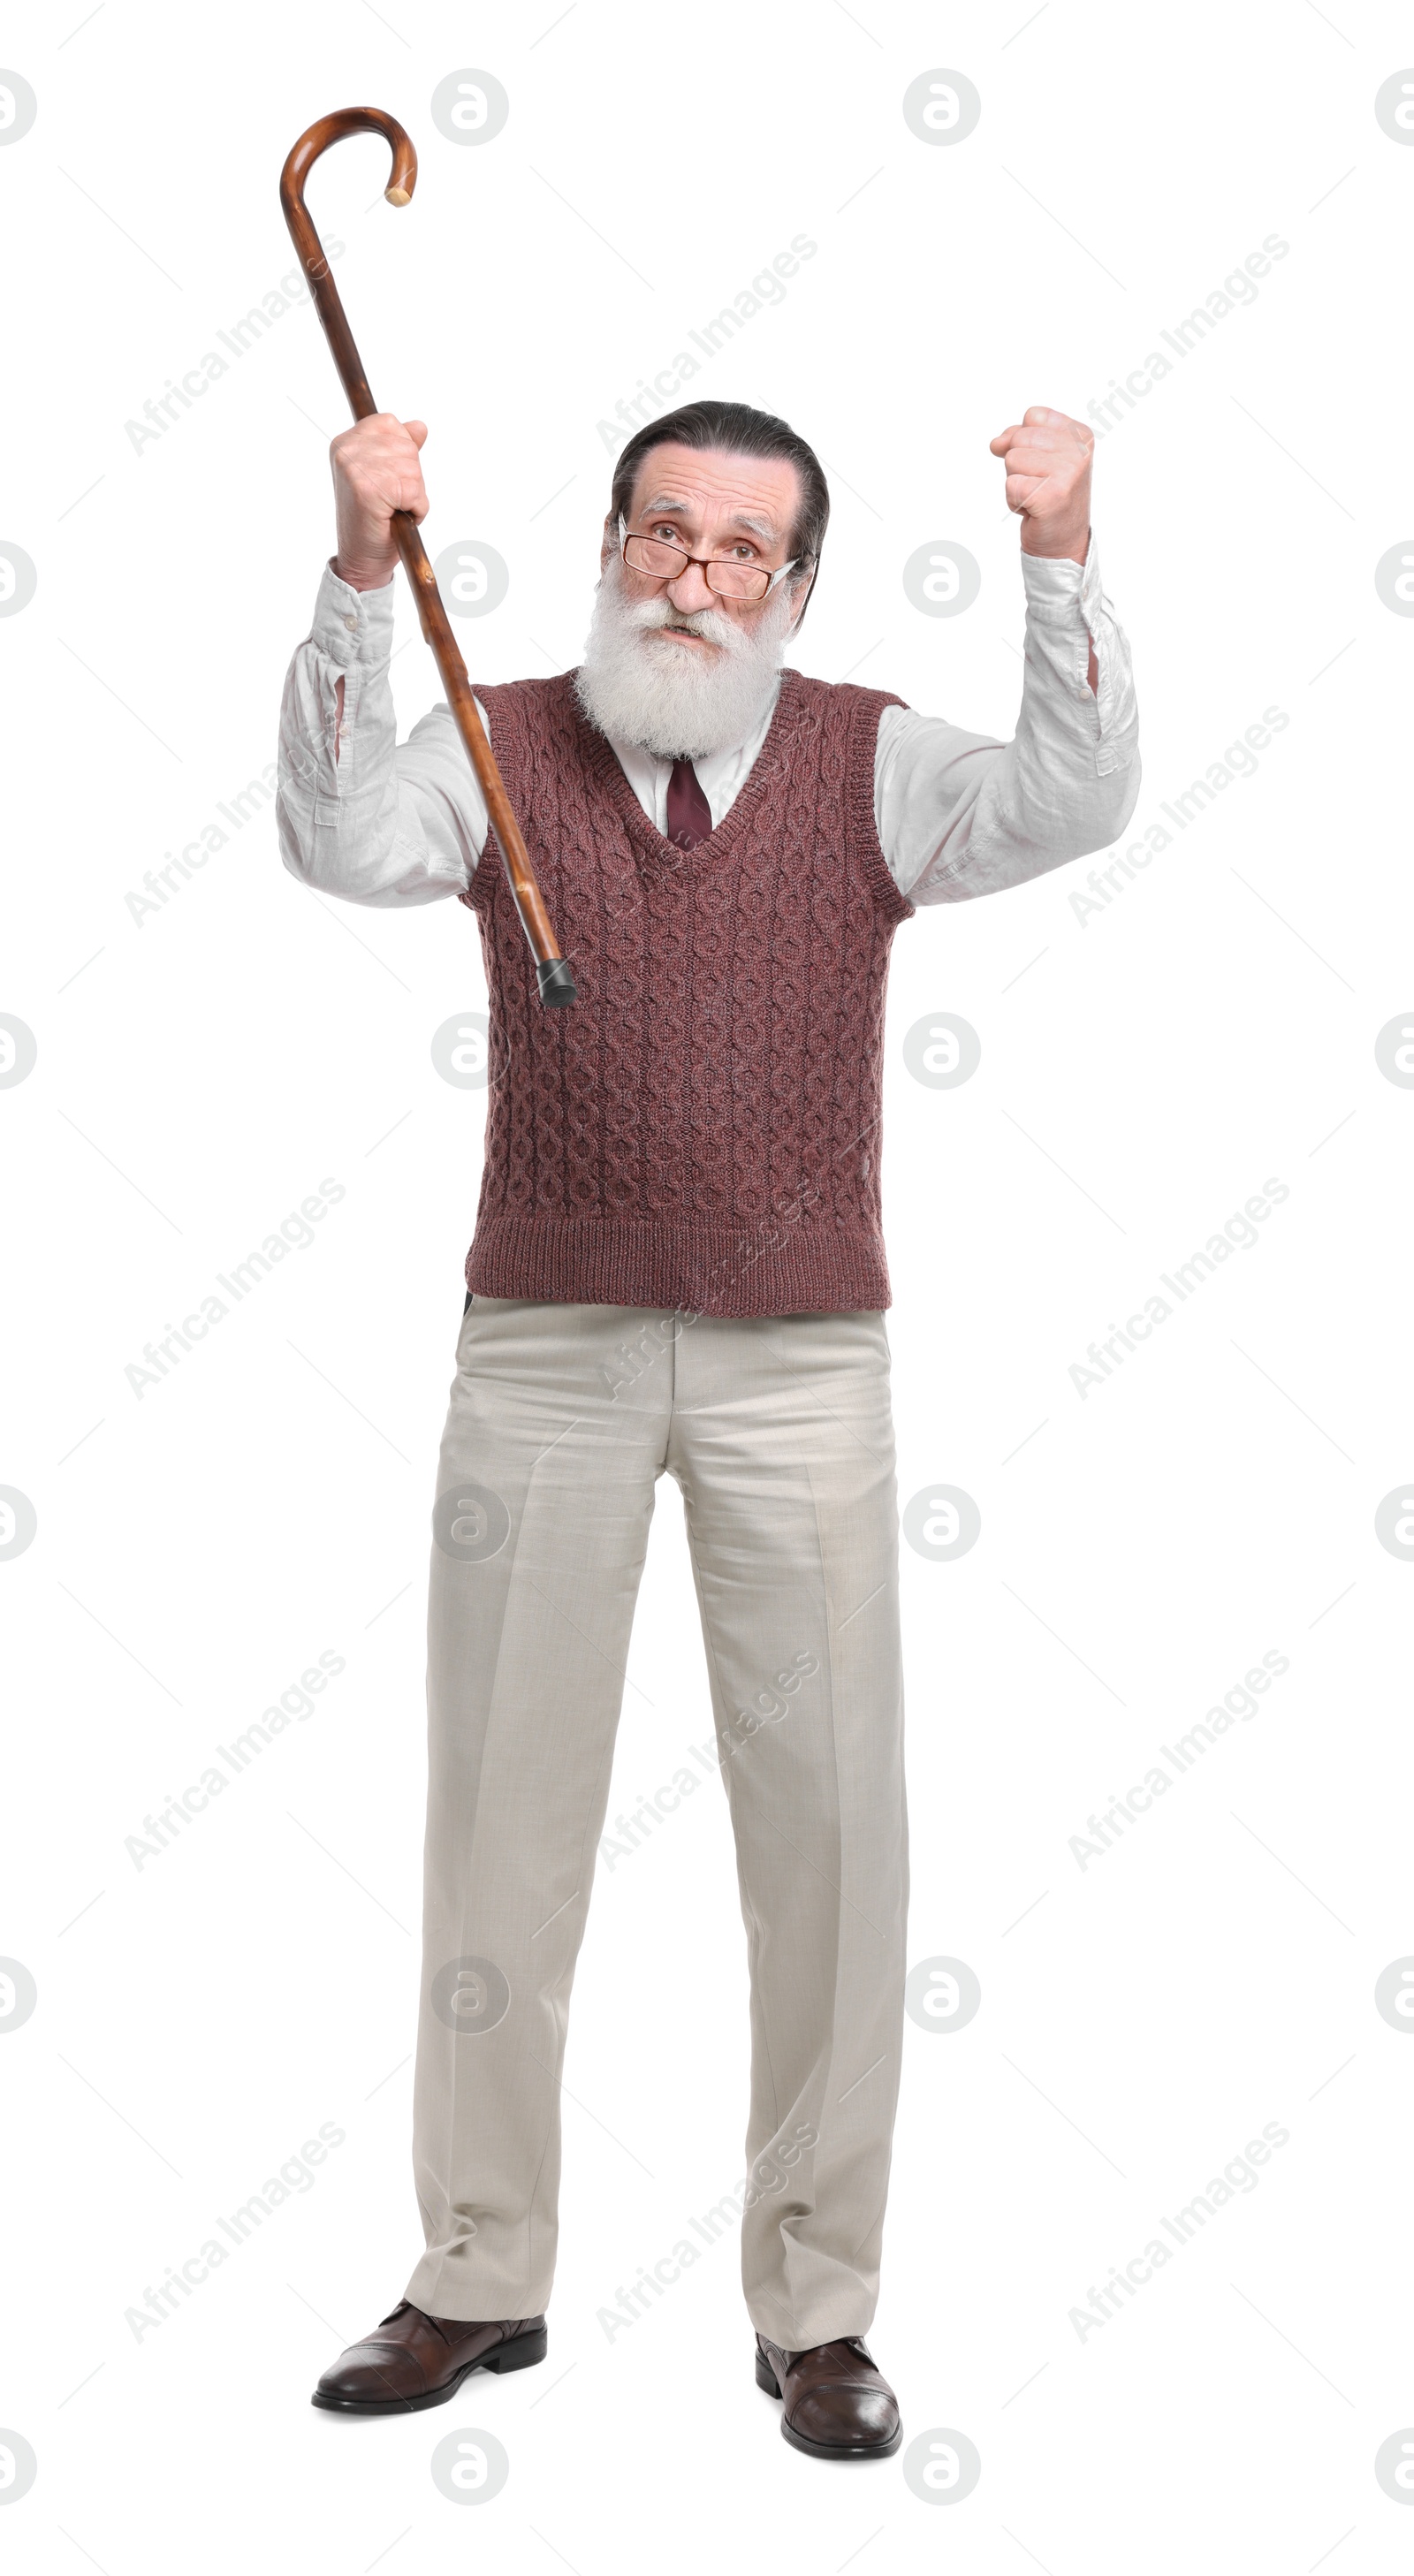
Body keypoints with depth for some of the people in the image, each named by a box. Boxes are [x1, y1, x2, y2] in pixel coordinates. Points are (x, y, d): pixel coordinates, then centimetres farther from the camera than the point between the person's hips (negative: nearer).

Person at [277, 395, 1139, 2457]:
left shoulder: (870, 761, 4)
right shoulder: (501, 748, 5)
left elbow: (1071, 808, -13)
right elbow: (347, 842, -14)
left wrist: (1063, 559, -25)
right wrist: (362, 576, -25)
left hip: (799, 1358, 0)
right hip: (543, 1345, 1)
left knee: (828, 1814, 2)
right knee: (504, 1803, 7)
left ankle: (817, 2305, 16)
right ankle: (480, 2276, 22)